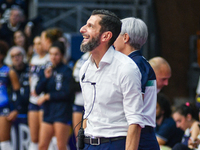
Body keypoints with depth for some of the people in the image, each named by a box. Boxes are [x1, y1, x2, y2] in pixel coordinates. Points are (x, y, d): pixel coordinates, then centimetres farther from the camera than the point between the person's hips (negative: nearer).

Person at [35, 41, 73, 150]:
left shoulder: (66, 71, -4)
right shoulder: (47, 71, 13)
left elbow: (66, 93, -10)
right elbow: (38, 91, 6)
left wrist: (47, 97, -5)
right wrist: (46, 77, -8)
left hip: (62, 113, -6)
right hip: (48, 112, 6)